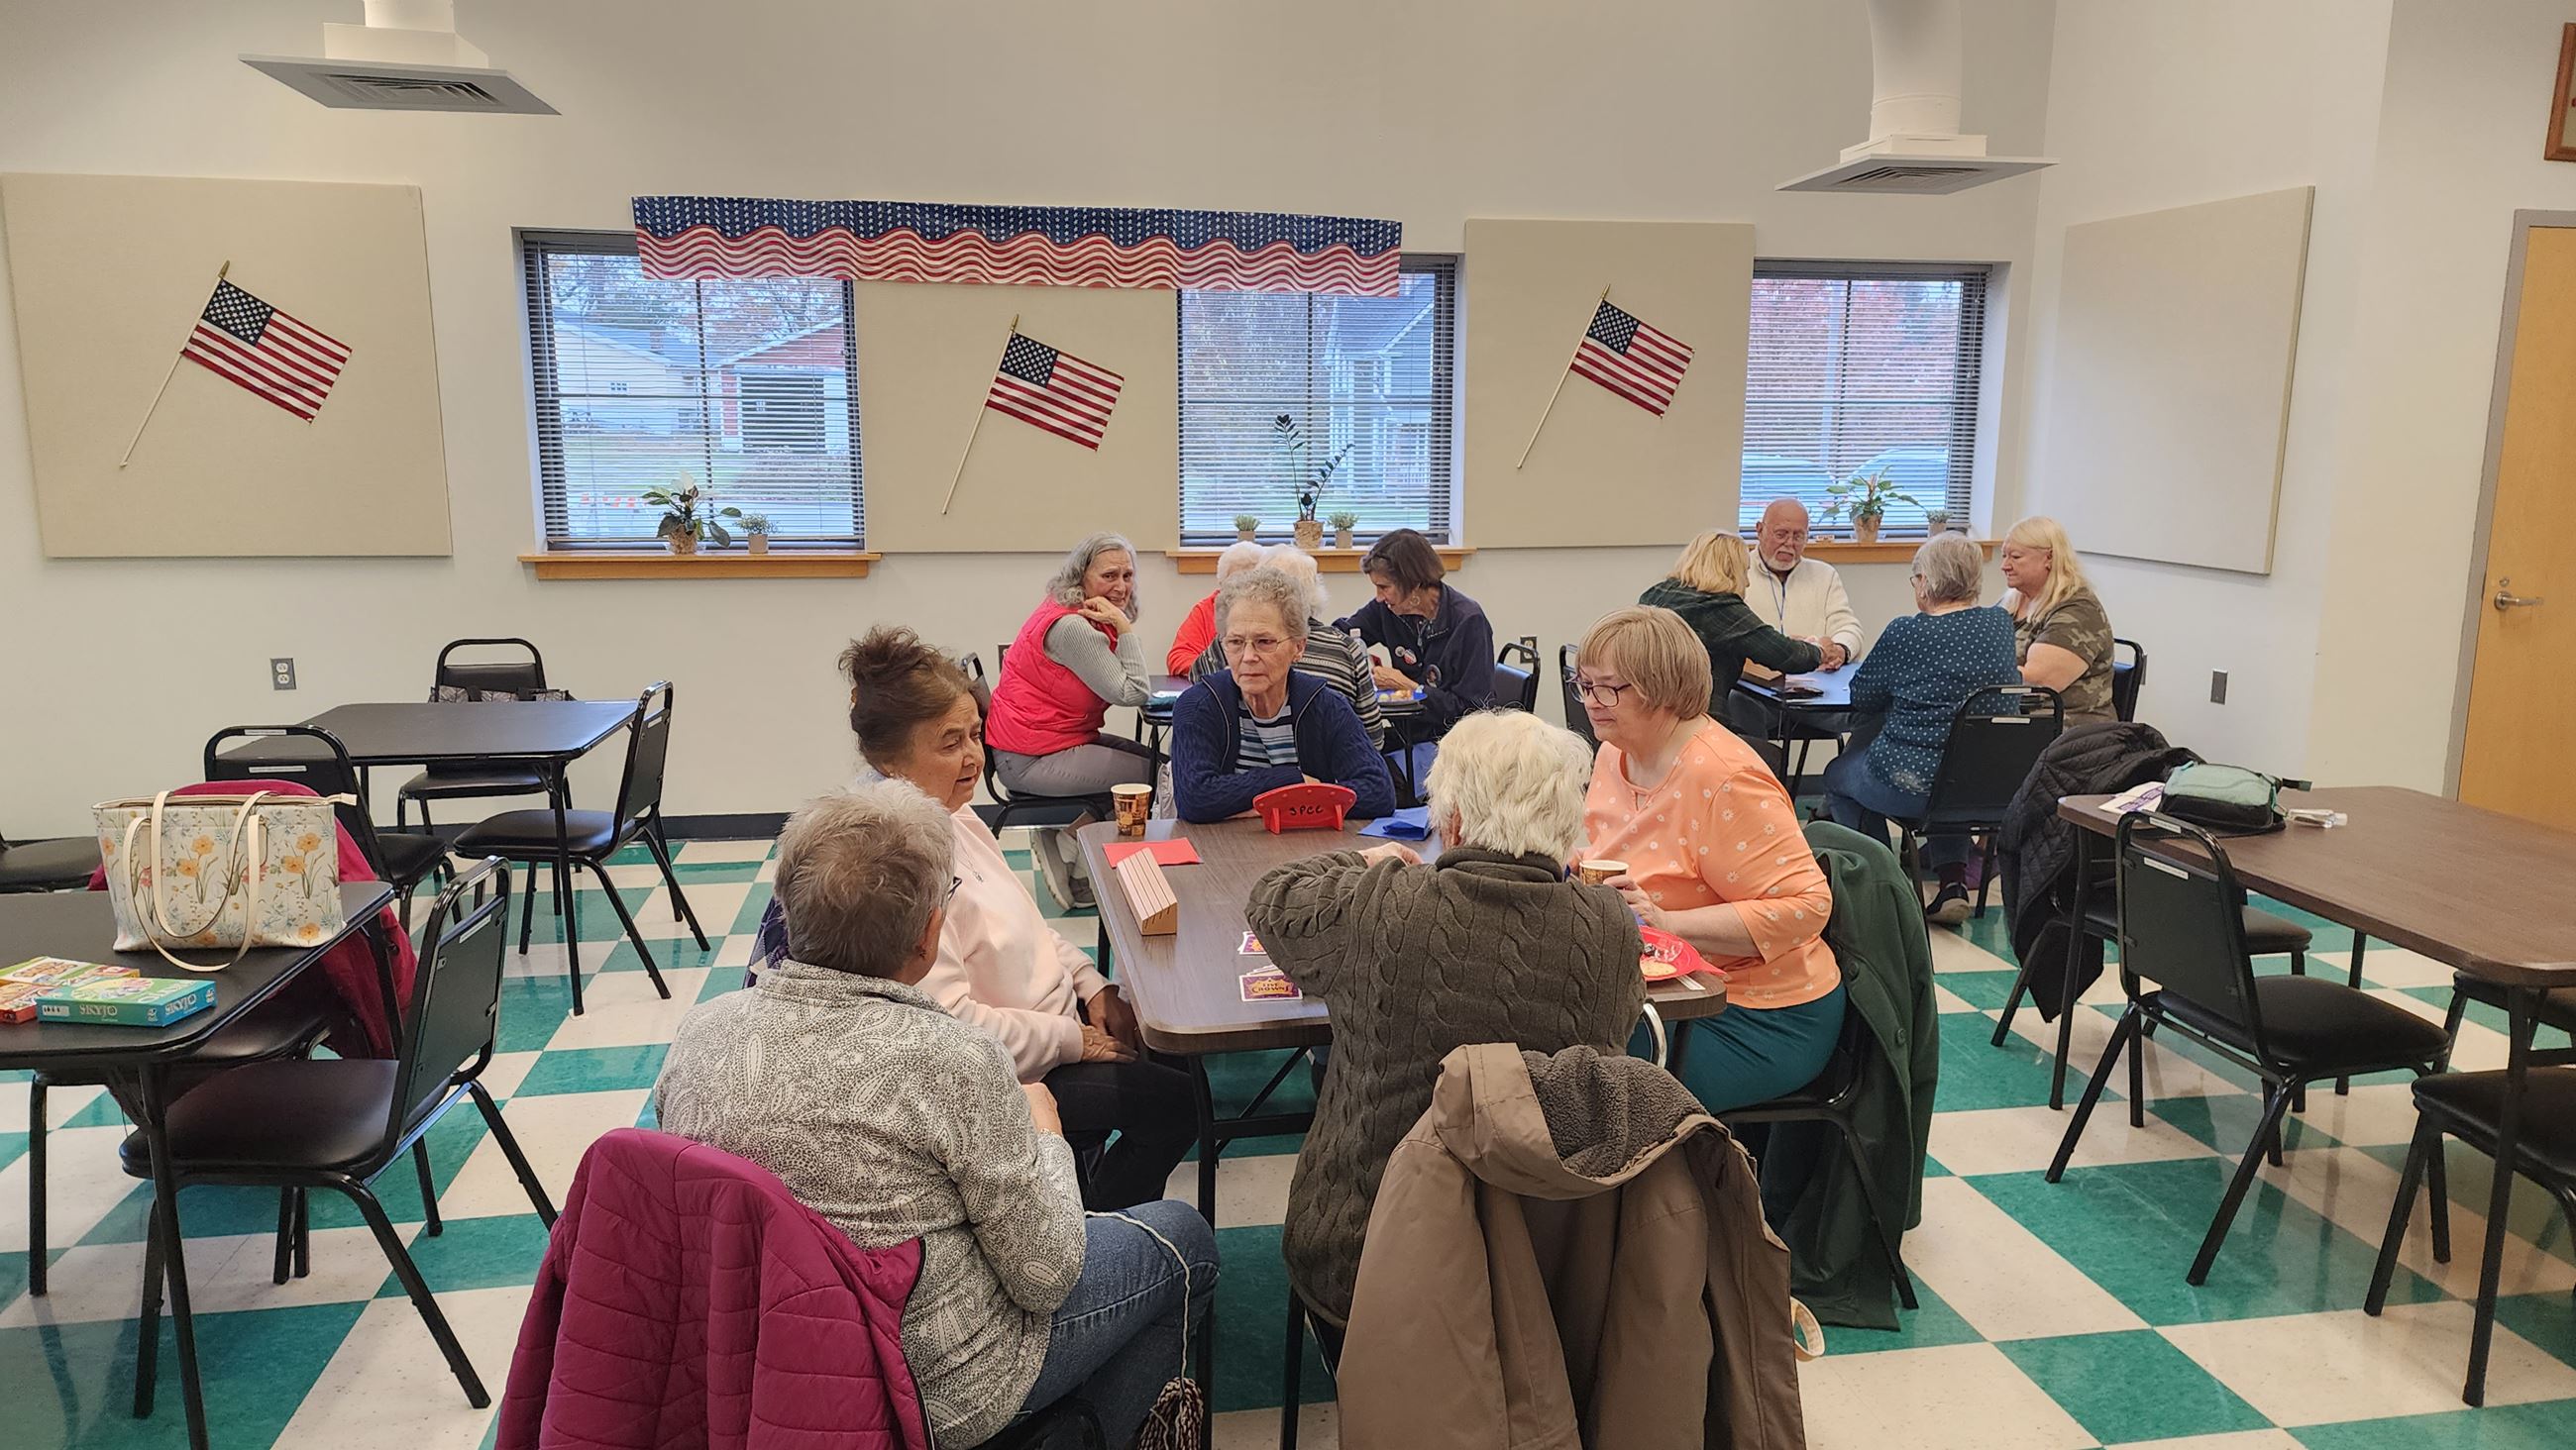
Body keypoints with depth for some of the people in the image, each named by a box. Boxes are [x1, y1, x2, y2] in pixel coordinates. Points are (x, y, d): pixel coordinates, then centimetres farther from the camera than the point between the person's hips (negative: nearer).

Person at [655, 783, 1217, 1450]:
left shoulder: (700, 1030, -13)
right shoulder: (956, 1062, -30)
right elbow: (1046, 1277, -18)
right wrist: (1043, 1134, -1)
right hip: (936, 1394, -6)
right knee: (1182, 1239, 15)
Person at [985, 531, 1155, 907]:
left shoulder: (1085, 617, 11)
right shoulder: (1071, 627, -22)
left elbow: (1133, 687, 9)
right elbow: (1133, 693, -23)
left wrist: (1123, 626, -4)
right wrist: (1125, 627, -20)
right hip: (1031, 759, -11)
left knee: (1156, 759, 12)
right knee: (1152, 774, -11)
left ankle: (1068, 838, 10)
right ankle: (1070, 842, 3)